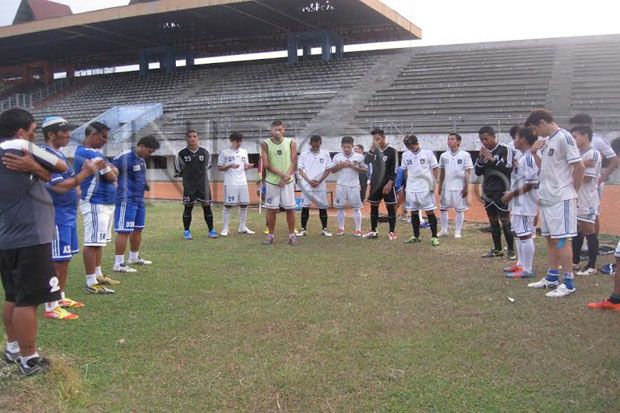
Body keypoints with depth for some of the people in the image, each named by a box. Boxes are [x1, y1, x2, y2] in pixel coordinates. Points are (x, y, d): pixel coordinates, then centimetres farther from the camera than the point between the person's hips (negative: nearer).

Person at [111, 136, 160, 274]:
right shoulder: (124, 158, -15)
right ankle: (119, 264, -1)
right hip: (126, 201, -9)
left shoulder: (141, 160, 14)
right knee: (124, 231, -7)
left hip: (140, 200, 9)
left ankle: (134, 257, 33)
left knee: (138, 230, 17)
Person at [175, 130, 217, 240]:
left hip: (203, 184, 1)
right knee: (188, 207, 4)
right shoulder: (182, 154, -4)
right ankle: (186, 231, 16)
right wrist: (187, 175, 9)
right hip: (189, 186, -1)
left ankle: (211, 230, 14)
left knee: (206, 206, 4)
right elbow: (178, 169, 9)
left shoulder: (205, 152, -1)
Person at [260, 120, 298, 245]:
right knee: (271, 209, 3)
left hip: (288, 181, 1)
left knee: (290, 208, 2)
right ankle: (270, 235, 12)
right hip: (271, 181, 0)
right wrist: (281, 174, -15)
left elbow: (294, 163, -1)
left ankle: (292, 235, 12)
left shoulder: (291, 143, 2)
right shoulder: (265, 144, -1)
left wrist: (286, 176, -13)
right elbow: (266, 165, -7)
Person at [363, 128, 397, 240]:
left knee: (390, 207, -1)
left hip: (387, 185, -5)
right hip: (375, 184, 5)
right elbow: (366, 161, -8)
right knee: (373, 207, 8)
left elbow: (394, 170, -8)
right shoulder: (374, 150, 8)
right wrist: (372, 149, -17)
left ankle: (392, 232, 6)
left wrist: (389, 184, -16)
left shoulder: (391, 151, -5)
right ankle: (373, 231, 17)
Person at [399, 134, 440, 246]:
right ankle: (416, 236, 21)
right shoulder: (405, 155, 7)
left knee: (430, 212, -3)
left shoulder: (428, 153, -4)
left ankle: (434, 237, 4)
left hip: (425, 188, -4)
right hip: (411, 189, 4)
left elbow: (435, 169, -2)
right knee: (413, 212, 10)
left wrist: (433, 183, -9)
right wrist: (404, 185, 9)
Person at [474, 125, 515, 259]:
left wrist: (492, 159, -20)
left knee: (505, 221, -6)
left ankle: (511, 250, 1)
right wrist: (481, 159, -7)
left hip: (501, 192, -6)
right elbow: (477, 172, 9)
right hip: (488, 192, 6)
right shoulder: (483, 151, 10)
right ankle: (497, 249, 20)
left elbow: (509, 168, -17)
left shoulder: (504, 150, -8)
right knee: (493, 221, 11)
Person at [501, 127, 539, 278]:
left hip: (525, 205, -11)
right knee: (518, 234, 18)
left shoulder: (528, 157, -18)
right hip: (518, 204, 11)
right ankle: (521, 264, 29)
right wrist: (511, 194, 13)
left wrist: (512, 194, -19)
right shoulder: (522, 157, 13)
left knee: (525, 235, -4)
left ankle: (527, 269, 3)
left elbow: (531, 183, -23)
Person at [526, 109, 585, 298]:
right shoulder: (546, 141, 13)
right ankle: (552, 278, 25)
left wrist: (573, 192, -7)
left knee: (562, 239, -6)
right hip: (546, 198, 9)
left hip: (561, 199, -9)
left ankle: (568, 283, 0)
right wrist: (535, 153, 5)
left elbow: (579, 167, -16)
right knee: (550, 238, 15)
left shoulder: (564, 138, -14)